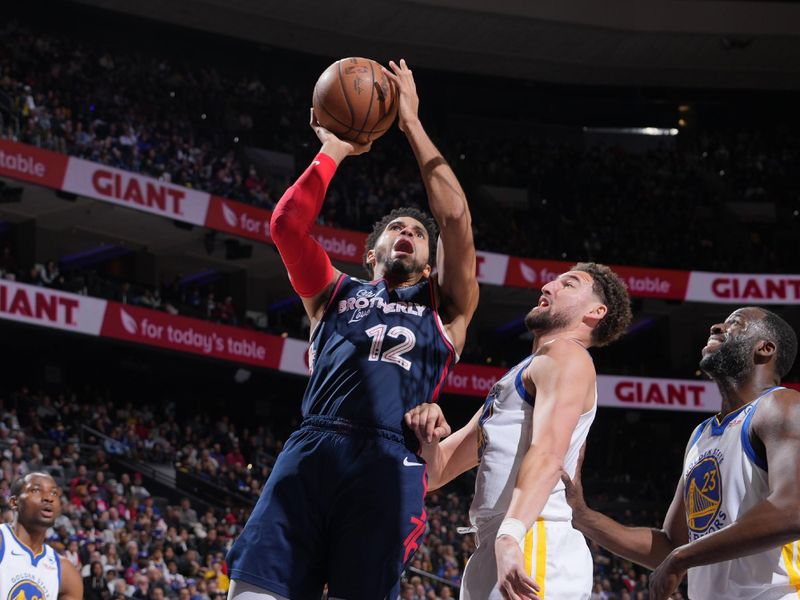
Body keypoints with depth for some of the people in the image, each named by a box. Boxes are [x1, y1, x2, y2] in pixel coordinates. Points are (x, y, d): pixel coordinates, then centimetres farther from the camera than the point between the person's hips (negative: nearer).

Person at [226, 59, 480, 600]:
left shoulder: (445, 308, 24)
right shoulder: (336, 294, 29)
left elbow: (456, 216, 12)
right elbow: (286, 224, 15)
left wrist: (411, 123, 15)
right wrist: (334, 151, 19)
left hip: (392, 463, -1)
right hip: (312, 449, 1)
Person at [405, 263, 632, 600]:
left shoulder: (565, 356, 1)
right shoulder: (515, 381, 30)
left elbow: (548, 455, -18)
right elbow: (437, 473, 28)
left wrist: (510, 534, -32)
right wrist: (428, 438, 5)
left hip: (534, 545, -10)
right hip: (491, 551, 10)